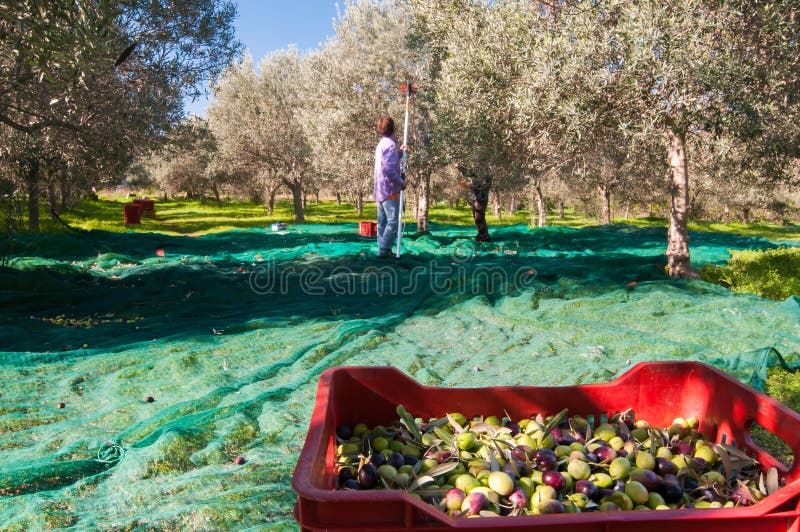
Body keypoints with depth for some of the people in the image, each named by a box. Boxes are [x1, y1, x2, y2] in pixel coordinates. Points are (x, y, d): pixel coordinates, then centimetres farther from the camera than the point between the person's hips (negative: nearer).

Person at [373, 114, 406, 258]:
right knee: (392, 221, -7)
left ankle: (382, 249, 12)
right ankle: (384, 250, -9)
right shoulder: (390, 144, -15)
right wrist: (401, 182, -14)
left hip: (380, 190, 9)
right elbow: (388, 169, -24)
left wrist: (399, 152, 20)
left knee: (383, 222, 10)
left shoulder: (381, 144, 14)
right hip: (390, 189, -9)